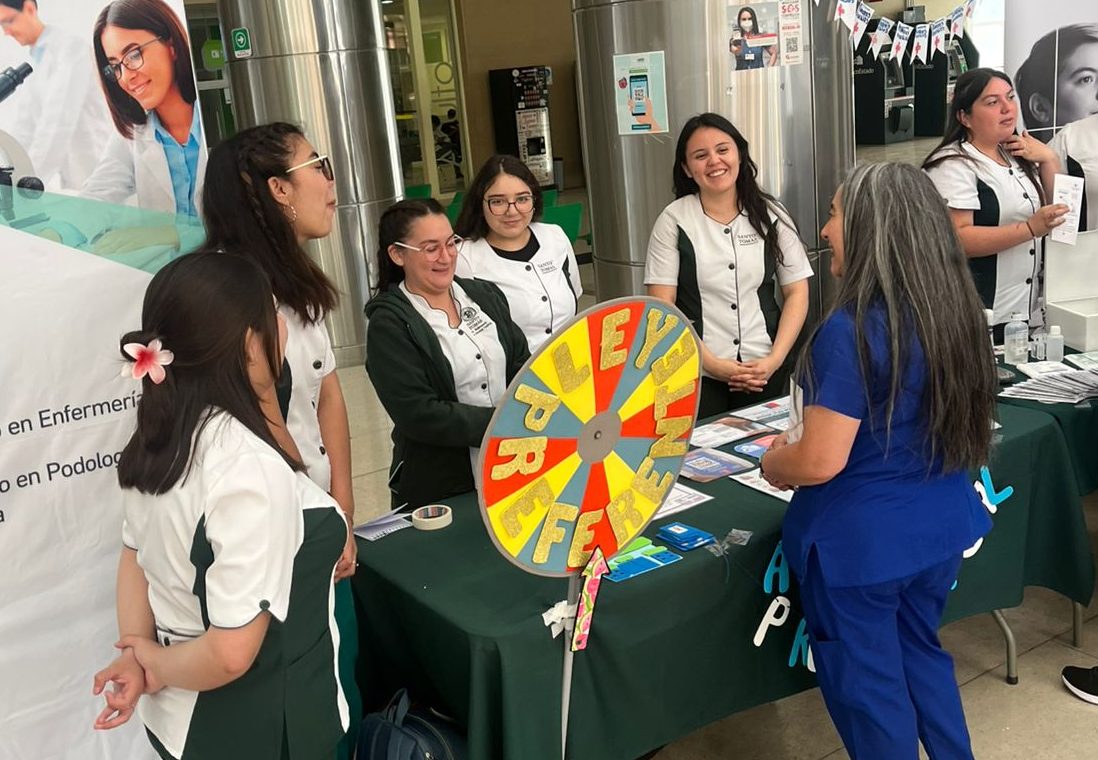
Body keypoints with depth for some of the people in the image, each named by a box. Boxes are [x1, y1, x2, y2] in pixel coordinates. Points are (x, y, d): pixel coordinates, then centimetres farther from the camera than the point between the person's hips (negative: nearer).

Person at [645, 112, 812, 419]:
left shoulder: (771, 215, 4)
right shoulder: (673, 221, -3)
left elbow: (797, 293, 5)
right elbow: (662, 306, -7)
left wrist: (775, 359, -8)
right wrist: (712, 364, -14)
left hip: (764, 371, 2)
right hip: (696, 375, -2)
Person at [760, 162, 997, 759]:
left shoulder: (851, 330, -25)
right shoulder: (955, 310, 0)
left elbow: (821, 462, -26)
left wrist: (773, 464, -3)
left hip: (860, 541, -8)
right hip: (939, 525, 8)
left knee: (865, 684, 13)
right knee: (920, 653, 28)